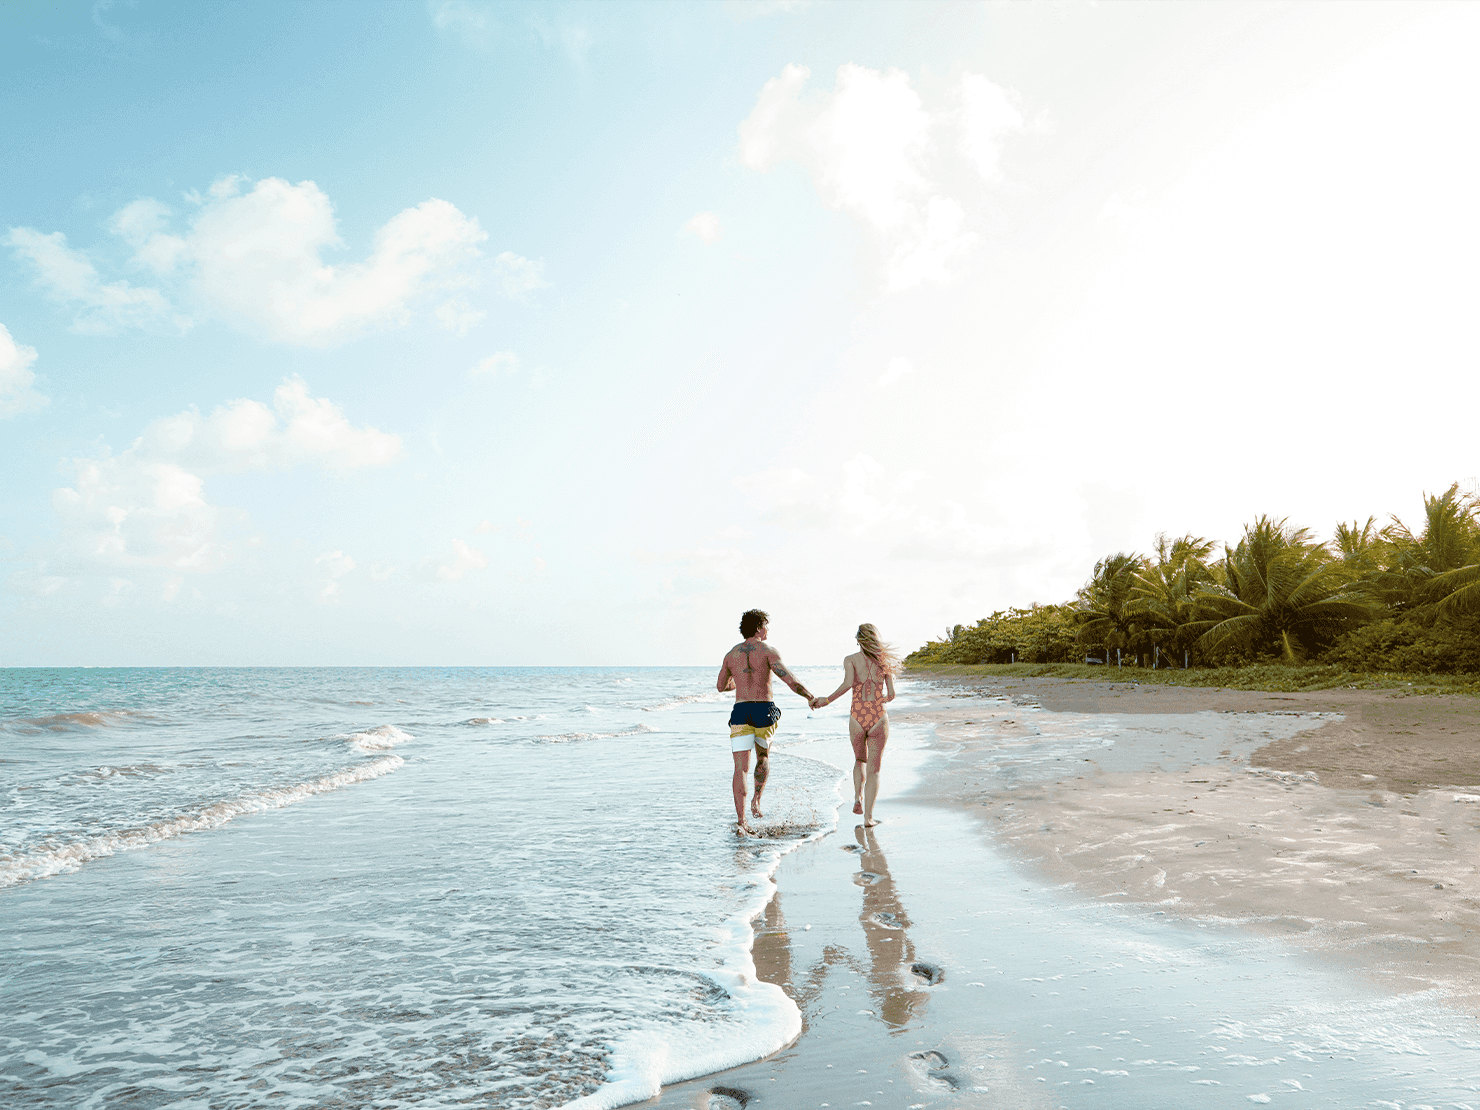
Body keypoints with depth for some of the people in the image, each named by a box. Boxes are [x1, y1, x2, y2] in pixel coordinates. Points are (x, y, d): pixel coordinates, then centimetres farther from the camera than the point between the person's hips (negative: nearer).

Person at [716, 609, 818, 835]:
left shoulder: (731, 654, 12)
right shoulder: (768, 651, -1)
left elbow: (721, 686, 25)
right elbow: (790, 680, -13)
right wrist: (810, 697, -1)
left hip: (740, 712, 2)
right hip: (765, 711, -2)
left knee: (741, 768, -2)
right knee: (763, 758, 25)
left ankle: (741, 820, -11)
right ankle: (756, 800, 14)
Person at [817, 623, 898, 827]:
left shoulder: (851, 660, 0)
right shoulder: (885, 662, 5)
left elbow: (848, 683, -18)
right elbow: (891, 695, 4)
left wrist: (827, 700, -8)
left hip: (857, 719, 0)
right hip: (879, 719, 0)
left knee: (860, 761, 27)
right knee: (873, 770, 8)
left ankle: (858, 798, 8)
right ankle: (868, 817, 1)